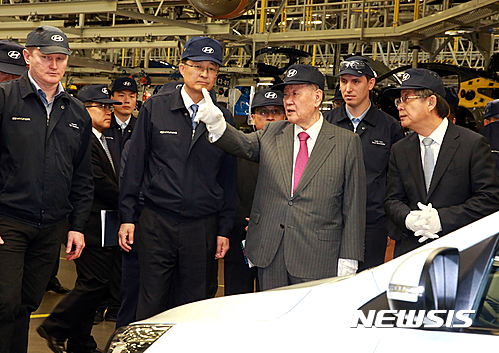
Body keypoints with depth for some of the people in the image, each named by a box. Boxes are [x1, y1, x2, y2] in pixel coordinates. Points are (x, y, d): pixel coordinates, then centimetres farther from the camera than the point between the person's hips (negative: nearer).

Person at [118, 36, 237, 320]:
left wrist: (225, 229, 5)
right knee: (152, 306, 2)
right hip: (157, 224, -1)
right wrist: (127, 216, 1)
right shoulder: (155, 108, 4)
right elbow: (135, 164, 5)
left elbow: (229, 178, 9)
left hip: (203, 228, 1)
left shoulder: (224, 119, 7)